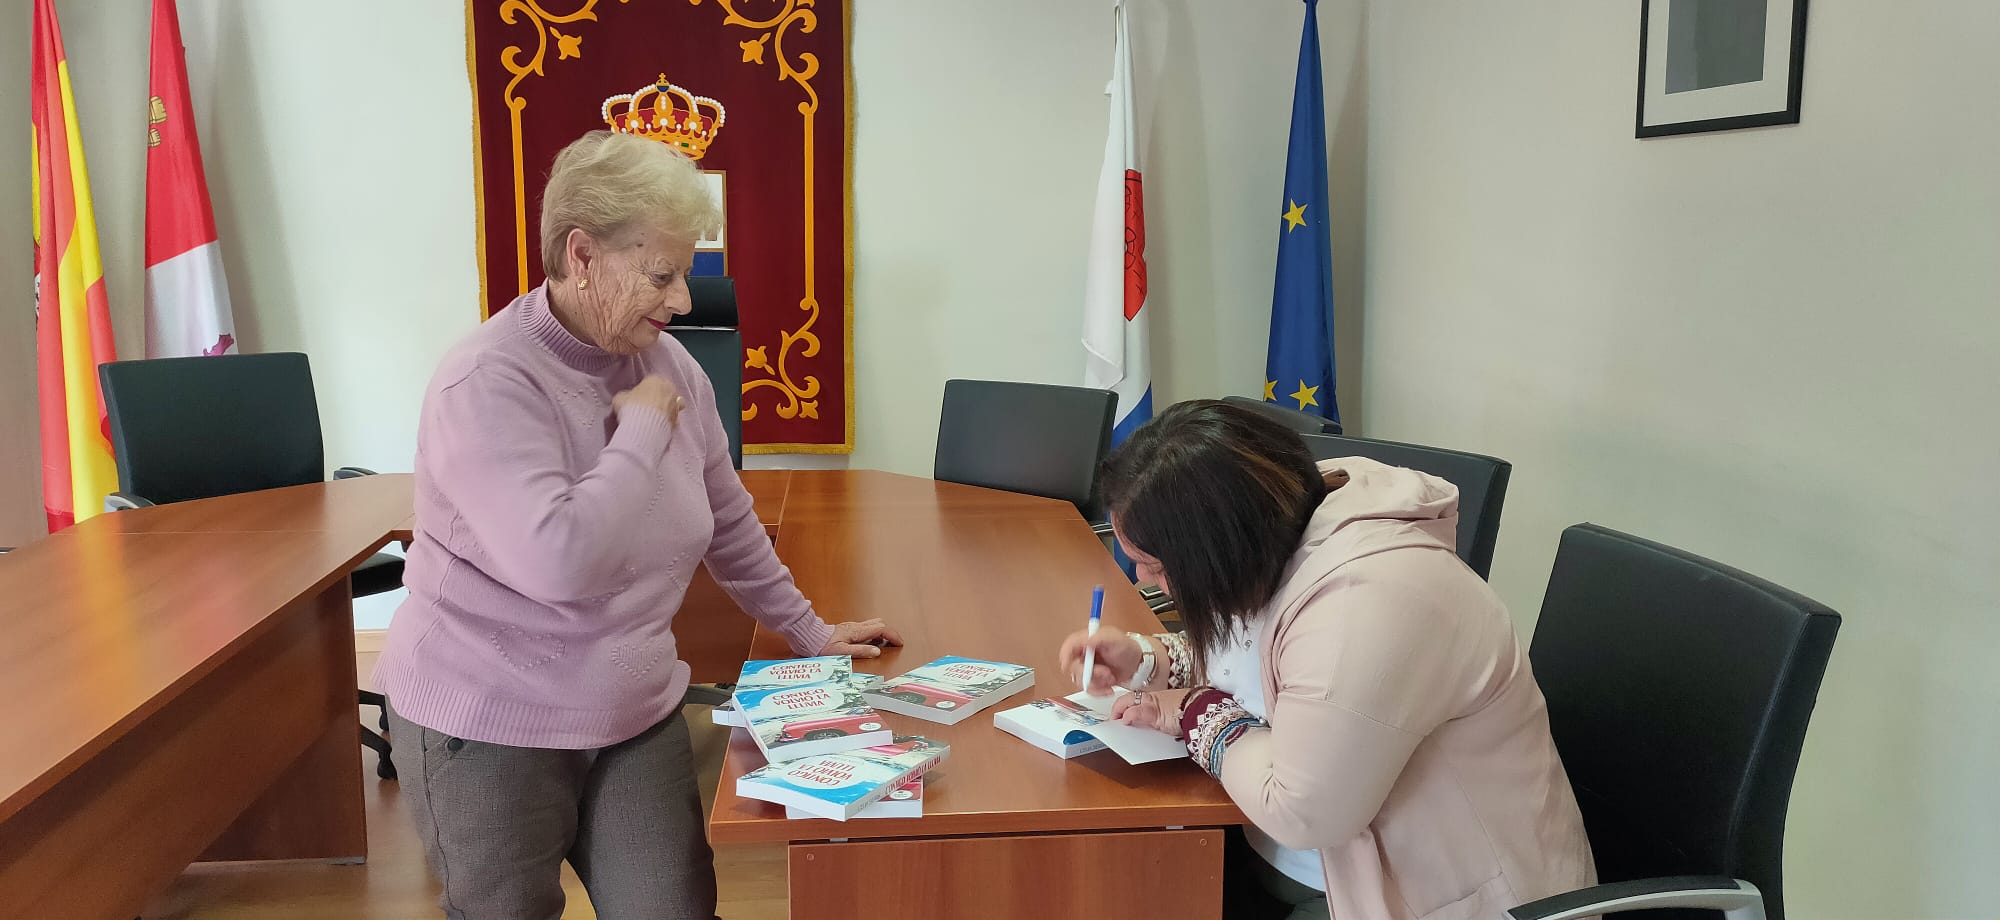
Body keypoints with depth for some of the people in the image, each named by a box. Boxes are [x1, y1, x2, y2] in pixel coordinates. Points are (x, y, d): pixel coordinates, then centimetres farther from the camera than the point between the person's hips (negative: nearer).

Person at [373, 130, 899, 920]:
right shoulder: (488, 383, -22)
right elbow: (556, 563, -35)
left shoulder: (667, 363, 0)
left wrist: (806, 632, 19)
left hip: (636, 719, 6)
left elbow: (727, 521, 13)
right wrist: (643, 432, -22)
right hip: (488, 732, -5)